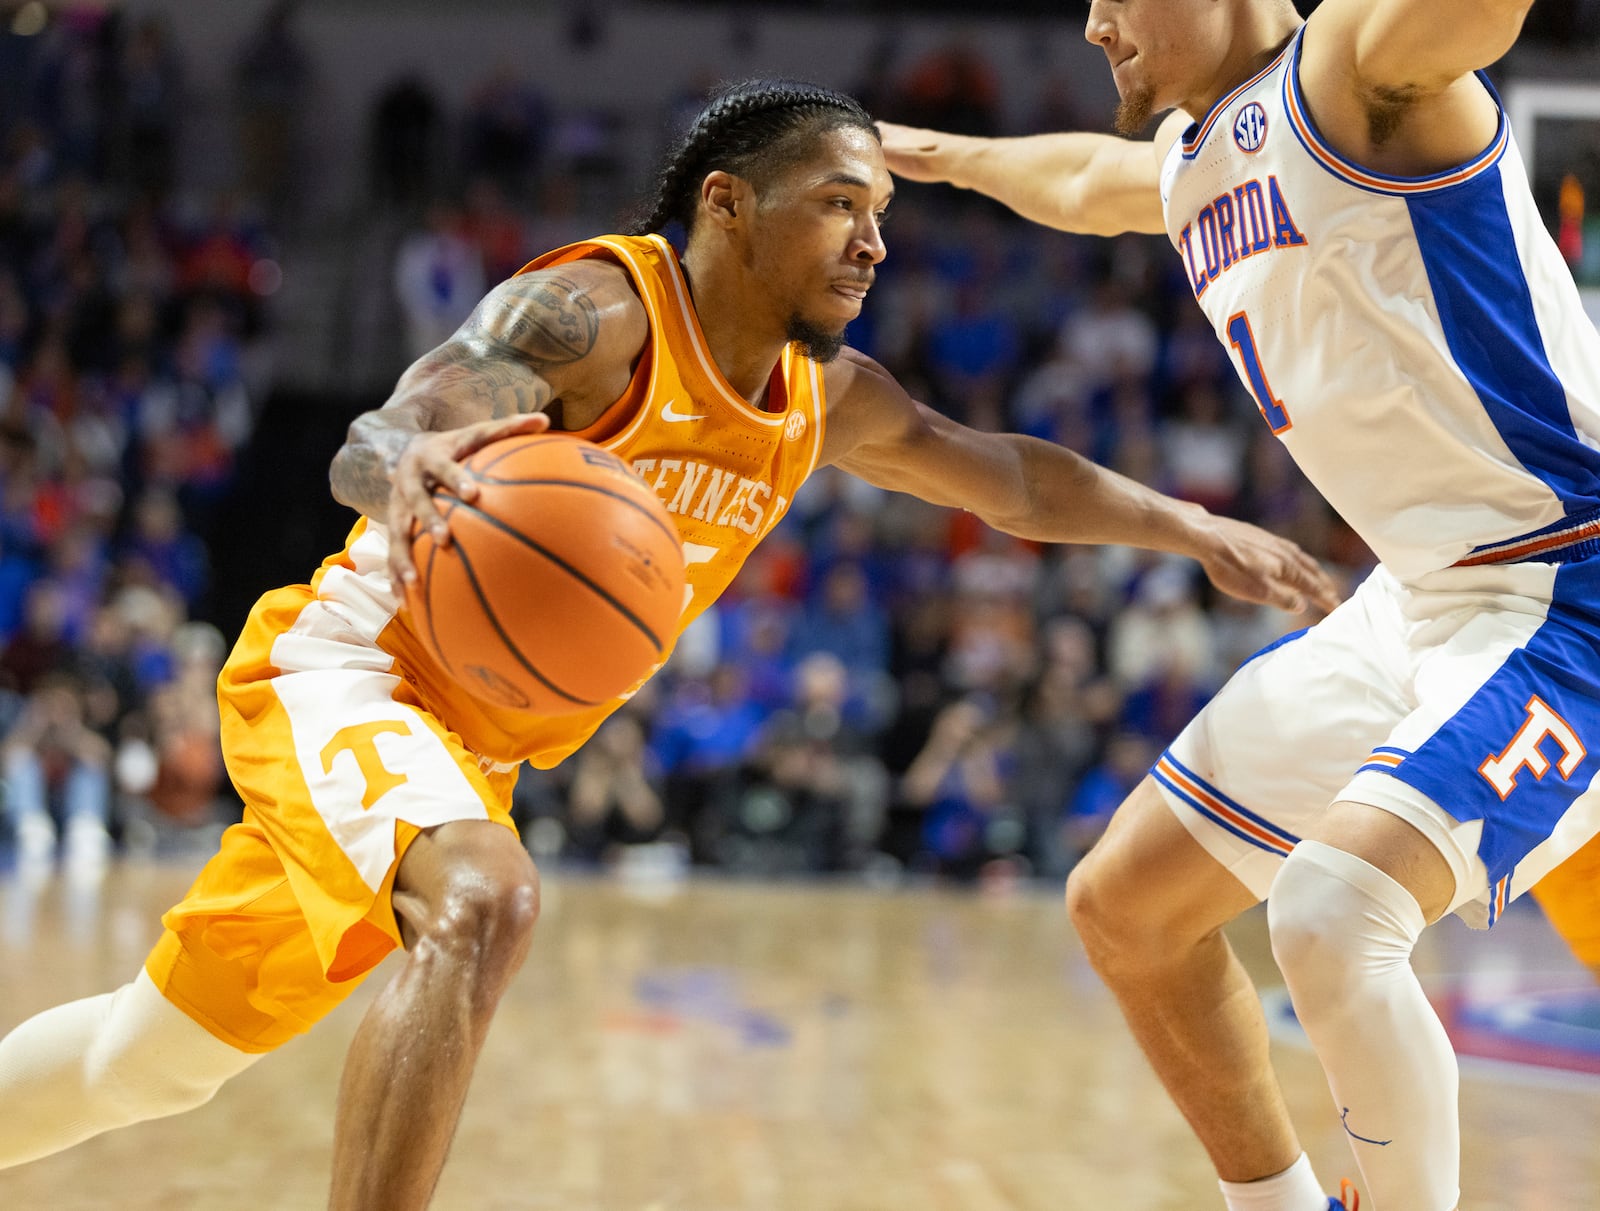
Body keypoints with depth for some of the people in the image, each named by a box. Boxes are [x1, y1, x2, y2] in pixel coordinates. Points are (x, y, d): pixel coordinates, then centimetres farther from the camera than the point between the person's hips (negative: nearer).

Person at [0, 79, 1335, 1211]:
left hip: (467, 747, 8)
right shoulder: (594, 314, -21)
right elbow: (371, 446, -33)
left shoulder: (828, 402, 3)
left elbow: (1011, 476, 18)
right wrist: (412, 468, -56)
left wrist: (1196, 527, 11)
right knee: (484, 903, -36)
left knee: (167, 1057, 14)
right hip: (347, 668, -8)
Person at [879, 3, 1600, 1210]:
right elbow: (1087, 181, 39)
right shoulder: (1192, 158, 14)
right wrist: (950, 155, 54)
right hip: (1420, 598, 10)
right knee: (1124, 906, 13)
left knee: (1331, 913, -31)